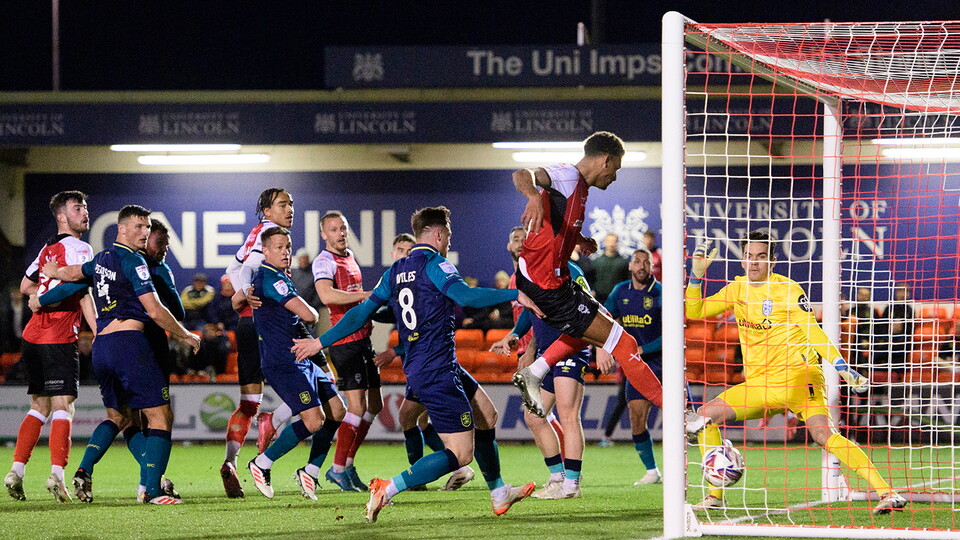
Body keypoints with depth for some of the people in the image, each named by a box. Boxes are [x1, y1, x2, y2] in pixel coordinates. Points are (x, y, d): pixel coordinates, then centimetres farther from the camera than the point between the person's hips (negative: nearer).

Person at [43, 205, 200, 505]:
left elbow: (71, 273, 35)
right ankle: (152, 490, -13)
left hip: (101, 345, 9)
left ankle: (84, 470, 5)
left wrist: (54, 272, 58)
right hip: (129, 342, -9)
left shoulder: (101, 259, 15)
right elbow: (155, 311, -13)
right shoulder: (132, 260, -9)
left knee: (118, 416, 23)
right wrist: (185, 336, 0)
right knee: (161, 416, -5)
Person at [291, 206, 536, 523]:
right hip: (436, 373, -10)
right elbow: (465, 295, -27)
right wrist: (515, 294, -24)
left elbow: (362, 312, 12)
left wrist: (321, 342, 20)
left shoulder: (396, 271, 12)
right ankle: (387, 490, -17)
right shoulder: (434, 265, -11)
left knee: (487, 414, 23)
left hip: (416, 367, 10)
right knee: (461, 454, -10)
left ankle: (499, 496, 28)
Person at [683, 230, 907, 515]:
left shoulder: (787, 289, -5)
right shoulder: (737, 289, 12)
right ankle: (715, 495, 5)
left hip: (797, 376, -6)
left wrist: (842, 367, -21)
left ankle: (887, 493, -31)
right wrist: (697, 275, 2)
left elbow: (813, 332, -9)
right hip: (758, 384, 6)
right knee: (704, 416, -3)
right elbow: (695, 311, 17)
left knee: (824, 434, -25)